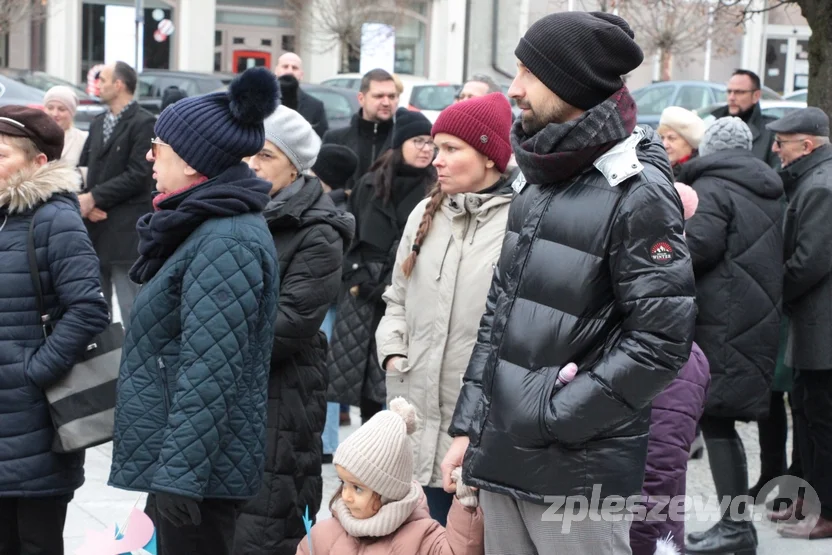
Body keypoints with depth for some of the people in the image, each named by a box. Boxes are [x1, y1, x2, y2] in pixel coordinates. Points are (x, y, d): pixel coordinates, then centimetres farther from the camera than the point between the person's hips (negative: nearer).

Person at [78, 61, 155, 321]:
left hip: (125, 232, -8)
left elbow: (138, 175, -16)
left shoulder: (143, 123, -8)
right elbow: (83, 168, 15)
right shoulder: (98, 123, 17)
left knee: (132, 311, -4)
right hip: (93, 226, 8)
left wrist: (94, 197, -13)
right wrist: (85, 202, -5)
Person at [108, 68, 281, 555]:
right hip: (172, 458, 10)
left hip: (198, 464, -10)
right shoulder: (205, 226, 13)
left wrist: (179, 473, -25)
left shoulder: (225, 242, -20)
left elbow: (210, 372, -25)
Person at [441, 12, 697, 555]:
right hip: (499, 458, 7)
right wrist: (468, 426, 9)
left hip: (578, 469, -7)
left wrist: (550, 418, -15)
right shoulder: (538, 180, 12)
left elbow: (661, 342, -16)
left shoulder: (638, 192, -12)